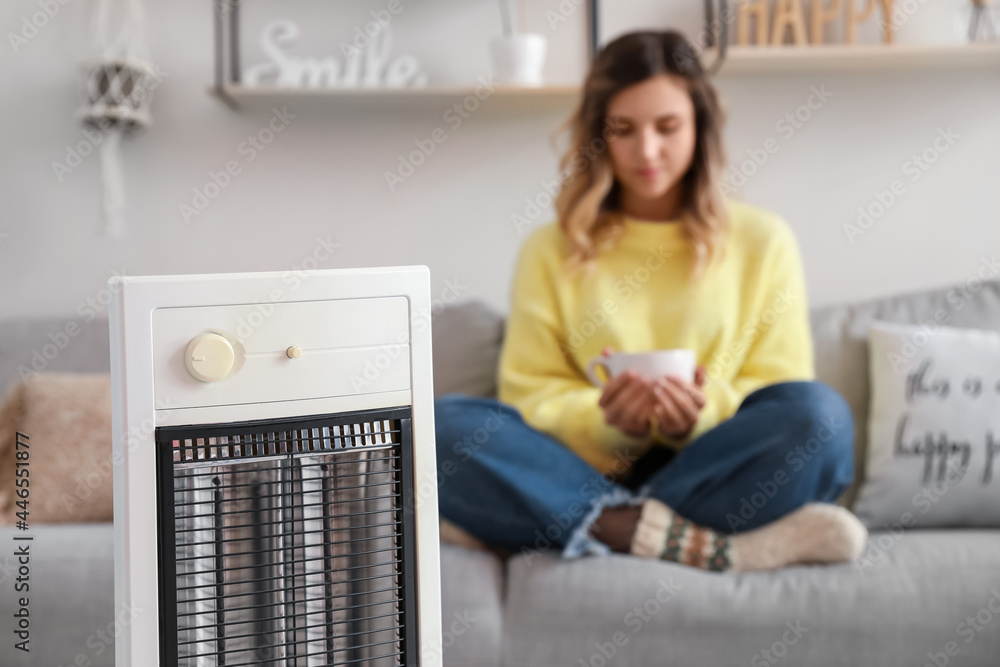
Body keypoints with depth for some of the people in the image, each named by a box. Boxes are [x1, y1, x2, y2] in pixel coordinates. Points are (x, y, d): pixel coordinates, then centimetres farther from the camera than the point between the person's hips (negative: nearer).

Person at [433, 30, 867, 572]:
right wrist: (606, 421, -17)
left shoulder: (763, 241, 12)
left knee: (819, 411, -29)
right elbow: (530, 394, 5)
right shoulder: (551, 250, 12)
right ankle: (703, 545, -34)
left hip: (708, 474, 0)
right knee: (442, 425, -26)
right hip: (588, 471, 1)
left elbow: (789, 399, 6)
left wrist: (703, 414, -15)